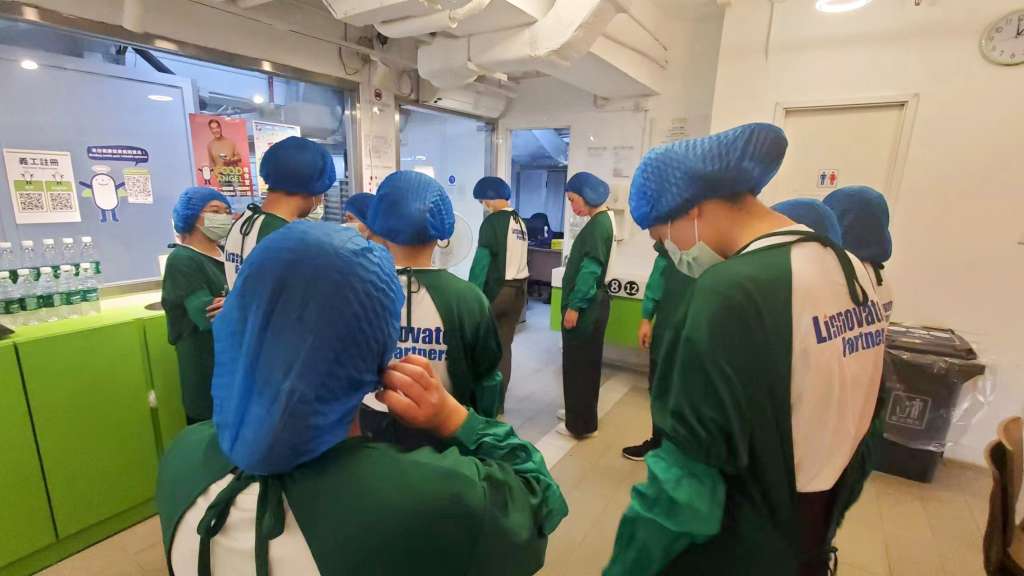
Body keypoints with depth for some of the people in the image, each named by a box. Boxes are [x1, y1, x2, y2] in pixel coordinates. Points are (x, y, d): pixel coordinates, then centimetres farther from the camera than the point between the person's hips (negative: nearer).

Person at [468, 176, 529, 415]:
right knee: (503, 347, 10)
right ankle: (497, 404, 17)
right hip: (519, 291, 7)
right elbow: (515, 257, 12)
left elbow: (481, 261, -15)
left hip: (497, 291, -7)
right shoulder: (520, 222, 13)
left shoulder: (492, 221, -9)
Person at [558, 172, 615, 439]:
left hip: (585, 306, -10)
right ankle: (578, 413, 32)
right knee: (580, 362, 18)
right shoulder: (599, 221, 13)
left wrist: (574, 306, -19)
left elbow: (590, 270, -22)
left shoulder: (599, 224, -16)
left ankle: (581, 424, 13)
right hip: (586, 304, 10)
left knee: (580, 364, 0)